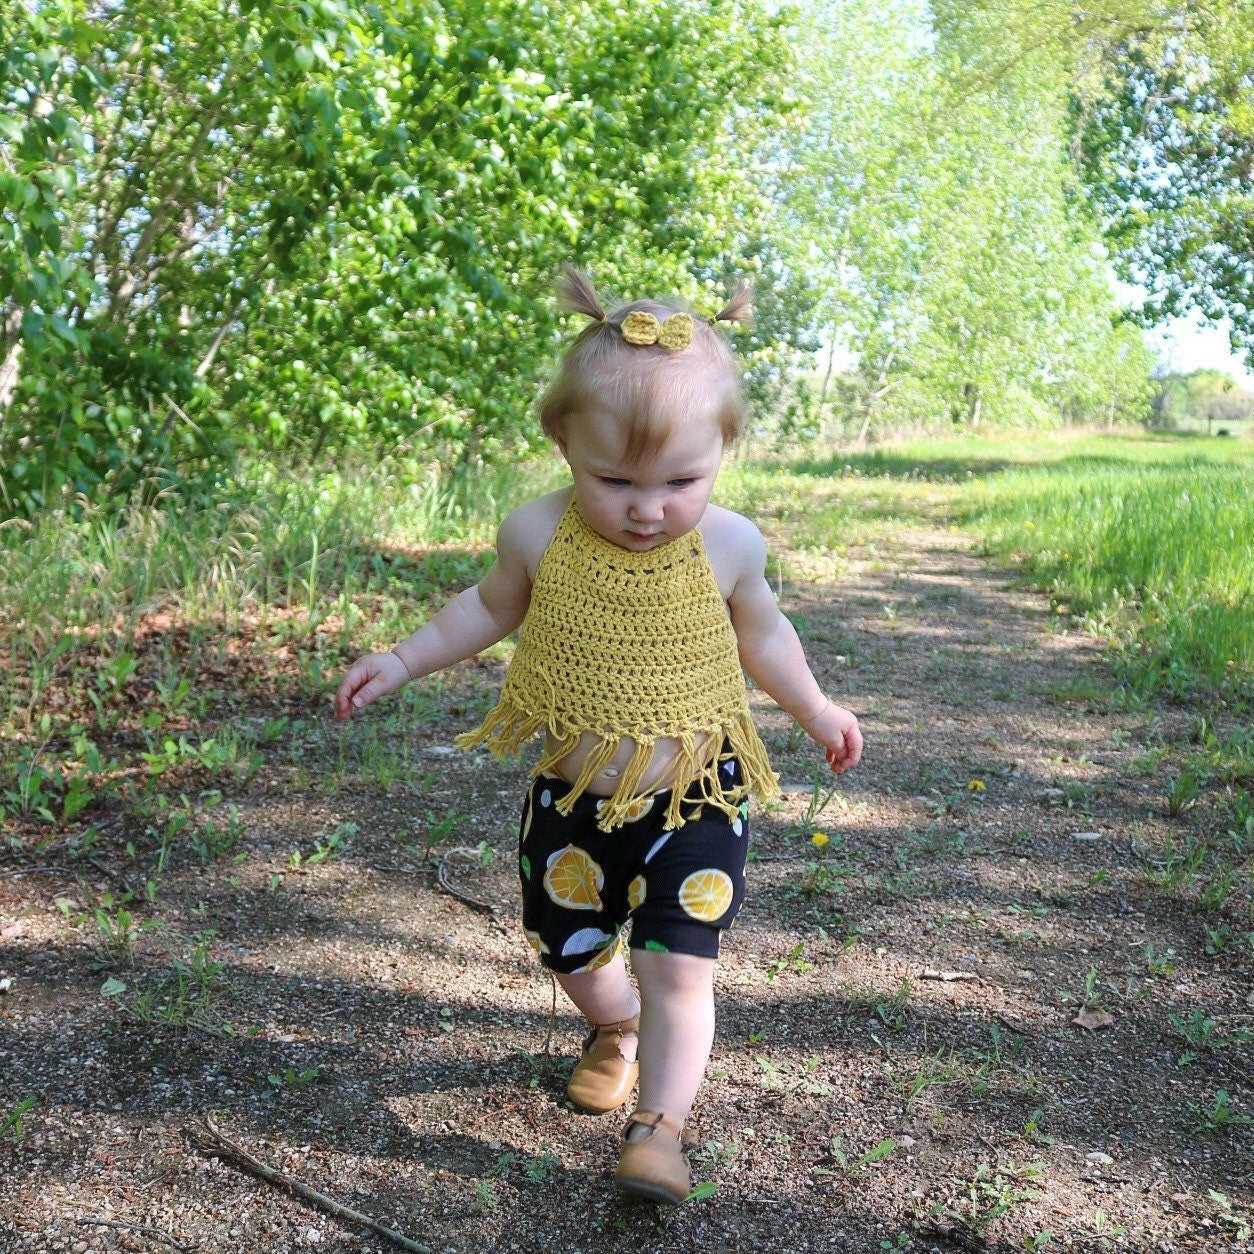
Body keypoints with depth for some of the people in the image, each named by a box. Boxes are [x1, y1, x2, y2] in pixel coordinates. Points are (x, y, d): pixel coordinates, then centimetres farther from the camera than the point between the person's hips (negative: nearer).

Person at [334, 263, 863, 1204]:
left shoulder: (730, 545, -15)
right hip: (573, 798, 3)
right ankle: (617, 1031, 53)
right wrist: (403, 662, 2)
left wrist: (815, 710, 16)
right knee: (572, 954, 21)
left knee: (678, 967, -8)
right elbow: (492, 608, 6)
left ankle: (658, 1126, 10)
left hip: (695, 800, -2)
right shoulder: (539, 534, -15)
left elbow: (761, 633, 6)